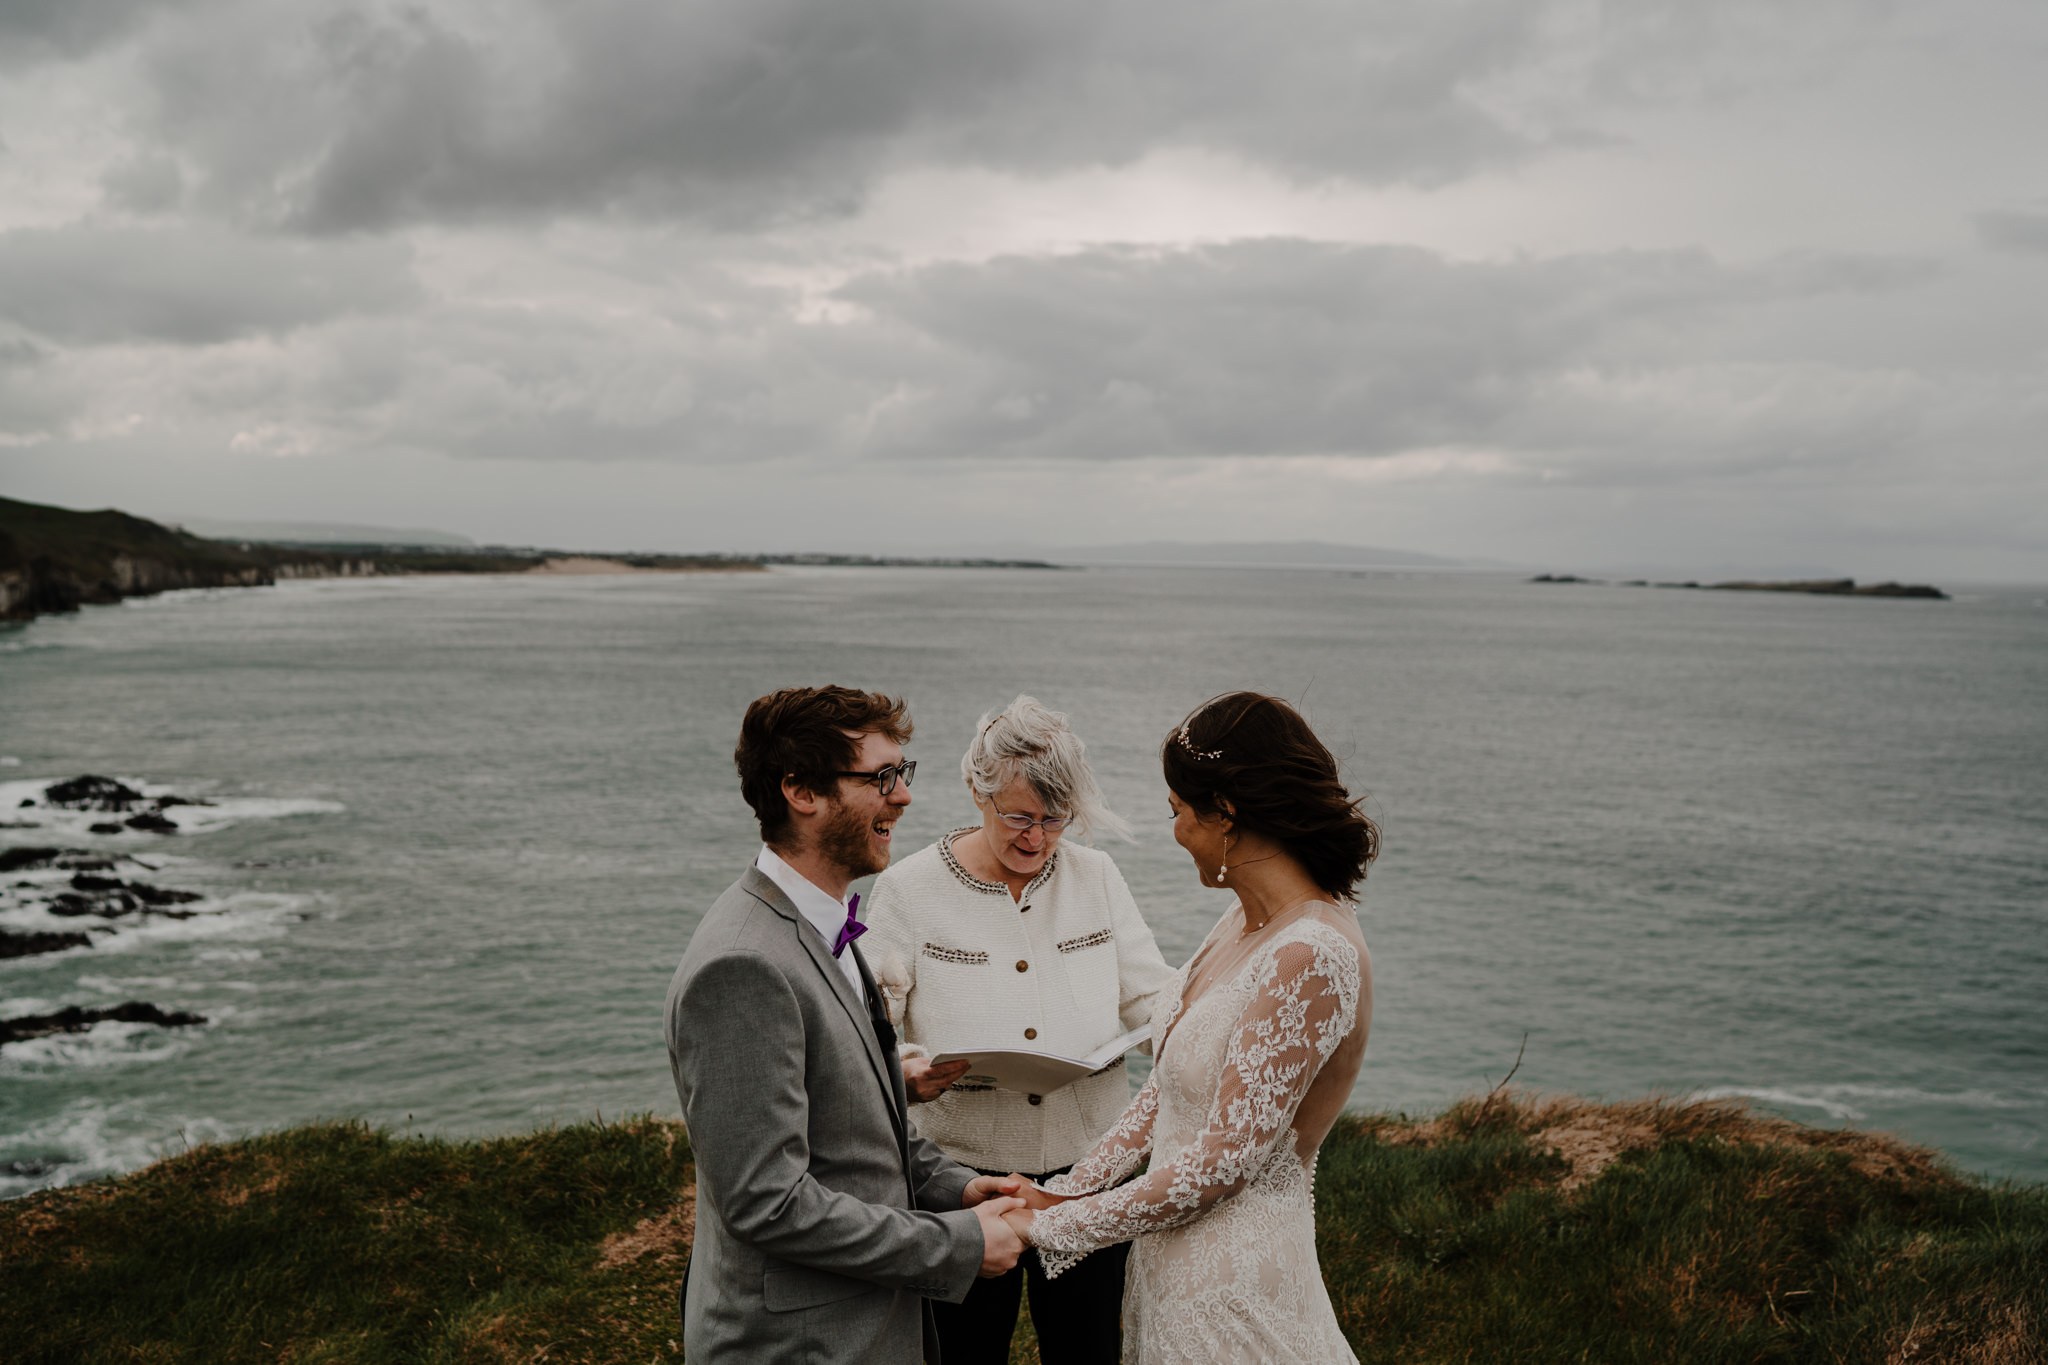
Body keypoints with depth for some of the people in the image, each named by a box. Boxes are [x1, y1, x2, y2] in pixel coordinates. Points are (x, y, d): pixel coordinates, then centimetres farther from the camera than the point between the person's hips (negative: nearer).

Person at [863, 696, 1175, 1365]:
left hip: (1087, 1167, 2)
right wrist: (903, 1075, -28)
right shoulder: (909, 889, -6)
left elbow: (1153, 1000, 4)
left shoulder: (1096, 876, 3)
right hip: (963, 1177, -2)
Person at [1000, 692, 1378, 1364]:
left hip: (1234, 1283, -8)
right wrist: (1067, 1189, 3)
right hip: (1174, 1257, 8)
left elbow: (1222, 1164, -23)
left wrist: (1052, 1227, -15)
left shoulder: (1312, 958, -25)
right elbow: (1168, 1086, 11)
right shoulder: (1244, 924, 4)